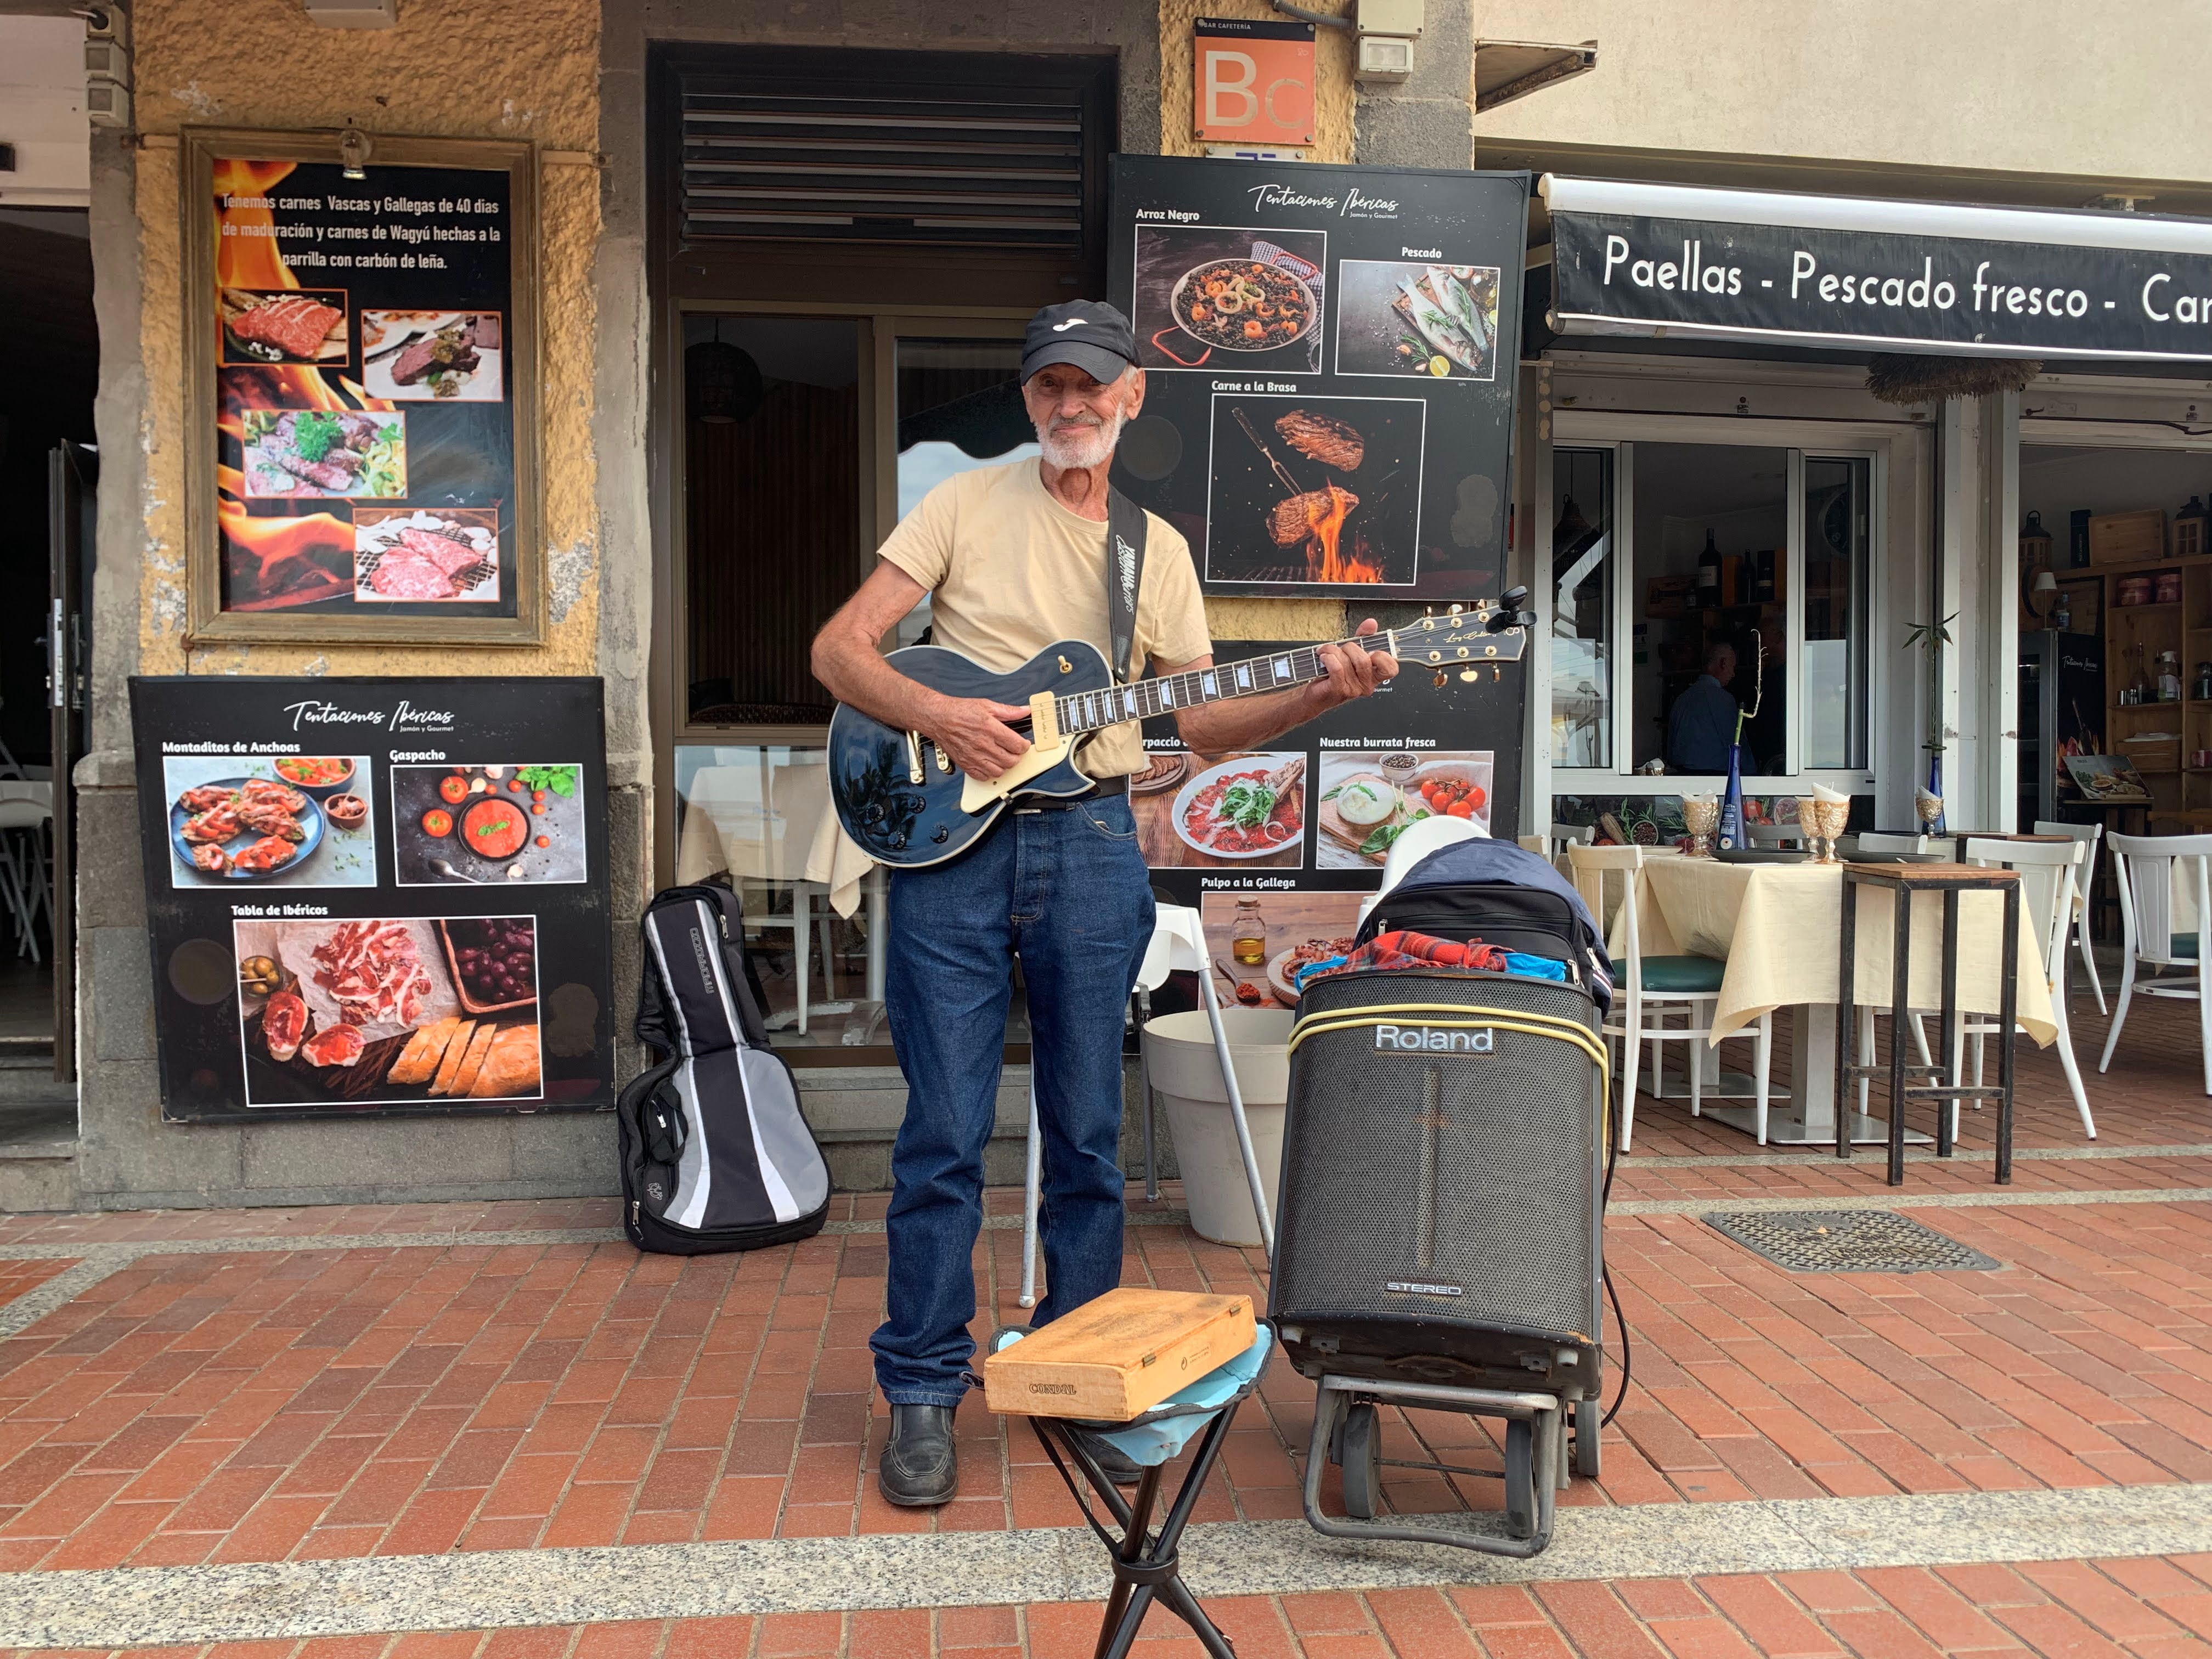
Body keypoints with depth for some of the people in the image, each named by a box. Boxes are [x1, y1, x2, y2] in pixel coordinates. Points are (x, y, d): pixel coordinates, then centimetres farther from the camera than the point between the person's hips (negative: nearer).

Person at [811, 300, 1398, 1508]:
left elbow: (1204, 726, 11)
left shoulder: (1157, 549, 13)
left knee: (1088, 1134, 9)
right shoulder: (967, 505, 5)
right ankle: (922, 1393, 16)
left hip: (1092, 842, 3)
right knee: (944, 1133, 1)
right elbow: (839, 649, 0)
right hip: (951, 833, -2)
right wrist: (939, 716, -16)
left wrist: (1322, 696, -4)